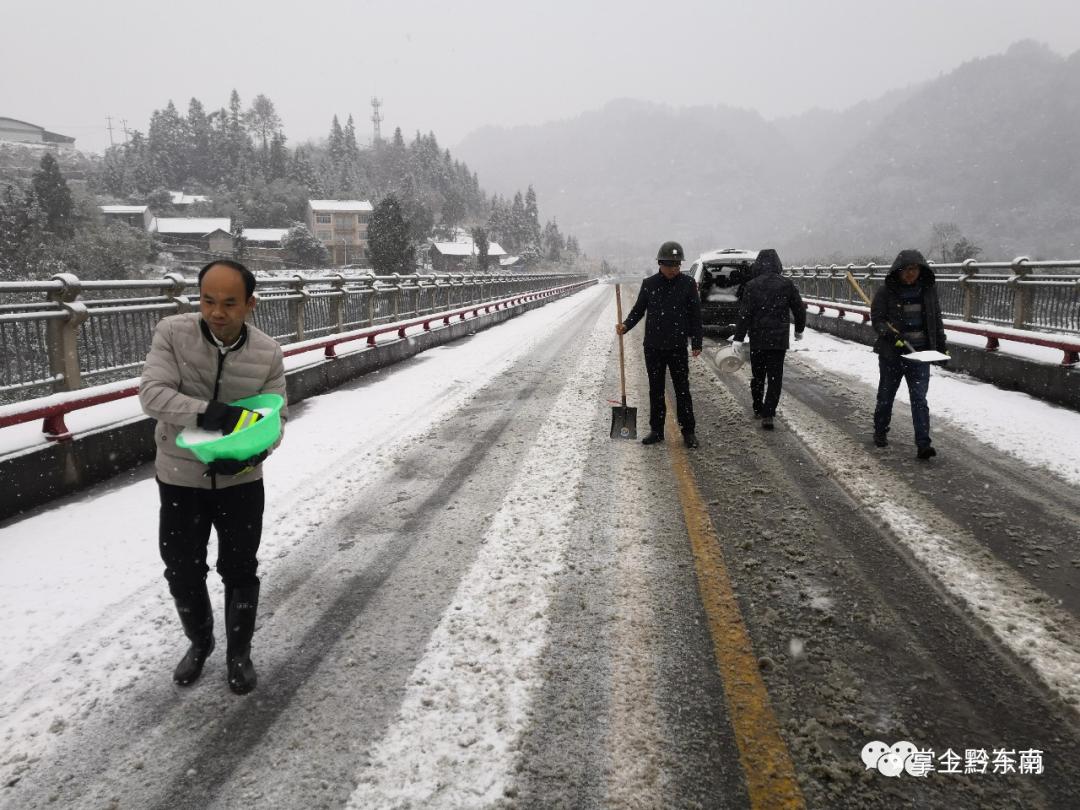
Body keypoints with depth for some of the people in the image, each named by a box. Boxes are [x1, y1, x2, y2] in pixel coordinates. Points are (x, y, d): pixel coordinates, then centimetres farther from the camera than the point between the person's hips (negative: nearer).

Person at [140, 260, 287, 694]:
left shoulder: (268, 352, -11)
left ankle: (239, 653, 34)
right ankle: (199, 641, 42)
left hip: (241, 481, 0)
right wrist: (210, 412, -39)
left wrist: (248, 454, -27)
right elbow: (152, 394, -23)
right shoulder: (172, 333, -14)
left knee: (240, 572, 11)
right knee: (182, 573, 14)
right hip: (180, 479, 0)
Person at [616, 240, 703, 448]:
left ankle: (688, 431, 11)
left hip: (678, 347, -2)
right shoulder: (649, 284, 2)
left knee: (682, 390, 1)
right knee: (656, 390, 9)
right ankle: (656, 430, 19)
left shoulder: (688, 283, -2)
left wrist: (696, 343, -2)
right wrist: (626, 325, -9)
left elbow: (695, 315, 1)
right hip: (653, 347, 2)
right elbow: (639, 309, 9)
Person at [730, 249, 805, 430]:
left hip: (757, 339, 0)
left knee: (757, 375, 16)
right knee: (775, 377, 2)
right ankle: (768, 414, -7)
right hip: (779, 339, 0)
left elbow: (744, 314, -11)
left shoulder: (752, 286, -6)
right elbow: (799, 309, 6)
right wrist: (799, 330, 22)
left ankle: (758, 409, 29)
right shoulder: (787, 284, -1)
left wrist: (738, 338, -11)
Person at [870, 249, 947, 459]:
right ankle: (880, 433, 35)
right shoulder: (886, 291, -6)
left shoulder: (928, 290, 5)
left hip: (920, 352, 2)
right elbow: (876, 319, -8)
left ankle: (923, 444, -8)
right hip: (891, 353, -1)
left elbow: (936, 318, 15)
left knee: (919, 398, -5)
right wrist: (890, 335, -26)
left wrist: (941, 345, 15)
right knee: (886, 395, 14)